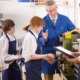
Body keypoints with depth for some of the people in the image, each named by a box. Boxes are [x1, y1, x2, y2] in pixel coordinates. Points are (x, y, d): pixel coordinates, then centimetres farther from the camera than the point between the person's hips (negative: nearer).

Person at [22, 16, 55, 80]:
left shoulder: (33, 36, 7)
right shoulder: (30, 37, -20)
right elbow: (32, 56, -21)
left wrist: (46, 59, 11)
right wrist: (47, 55, -13)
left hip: (35, 67, 9)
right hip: (32, 67, -9)